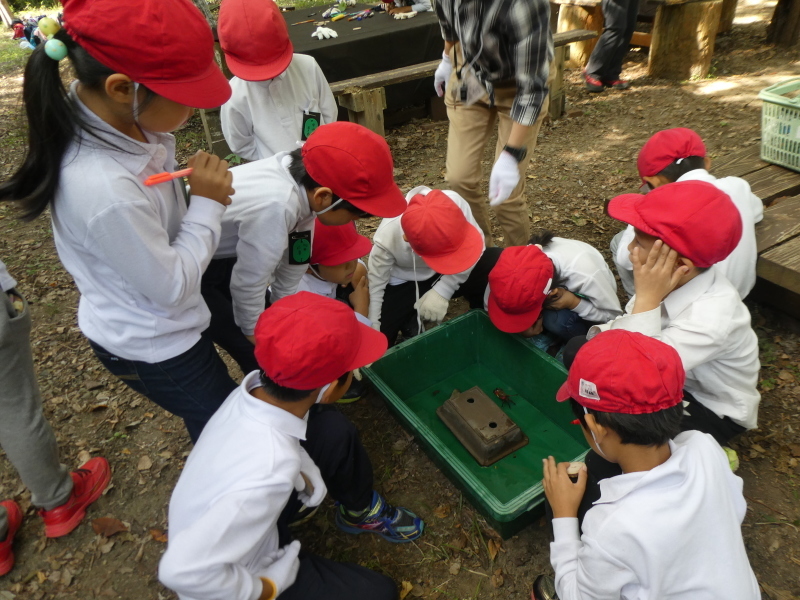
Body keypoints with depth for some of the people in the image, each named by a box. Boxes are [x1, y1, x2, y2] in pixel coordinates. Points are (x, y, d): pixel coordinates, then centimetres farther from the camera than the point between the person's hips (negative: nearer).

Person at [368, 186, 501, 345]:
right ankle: (411, 317, 13)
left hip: (450, 278, 2)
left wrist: (442, 290, -23)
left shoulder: (455, 203, -32)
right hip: (406, 284, -2)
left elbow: (476, 243, -17)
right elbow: (376, 288, -17)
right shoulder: (386, 239, -33)